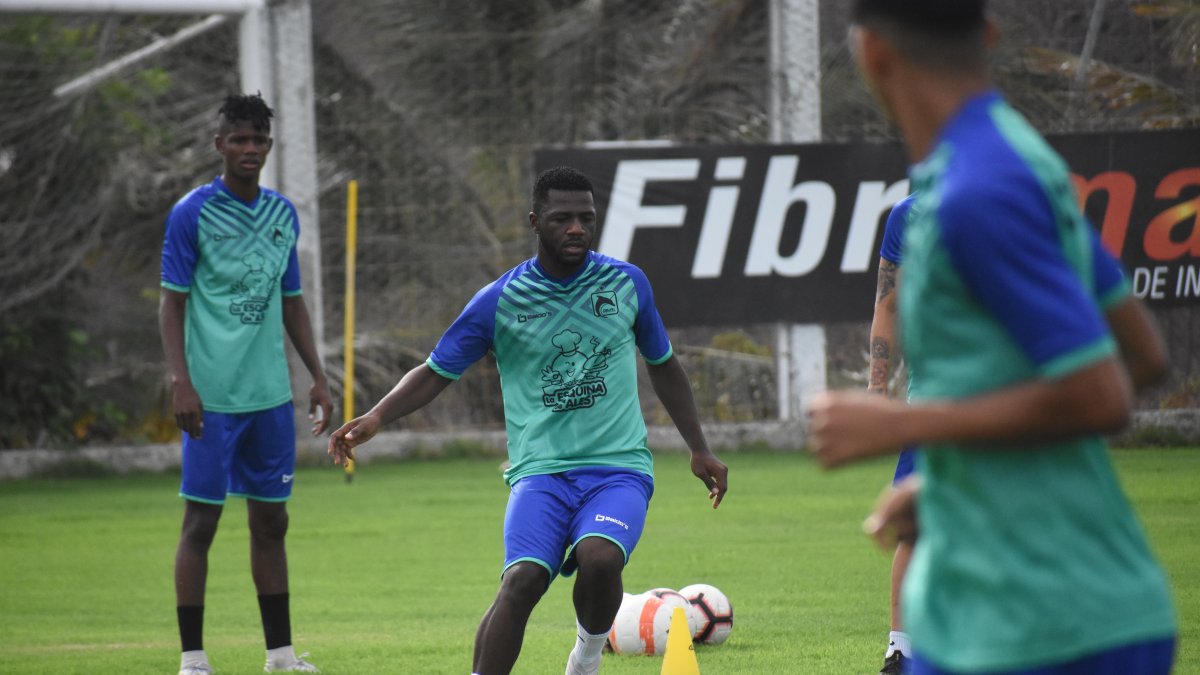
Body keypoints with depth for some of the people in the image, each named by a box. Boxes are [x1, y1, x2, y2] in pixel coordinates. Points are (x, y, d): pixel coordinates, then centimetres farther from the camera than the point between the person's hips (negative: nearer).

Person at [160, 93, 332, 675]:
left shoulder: (283, 214, 12)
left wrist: (317, 377, 14)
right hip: (212, 396, -5)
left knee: (271, 520, 10)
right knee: (201, 520, -3)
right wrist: (180, 380, -15)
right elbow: (171, 302, -5)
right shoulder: (191, 213, -5)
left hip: (270, 395, 5)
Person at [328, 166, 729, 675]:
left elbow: (663, 366, 22)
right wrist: (377, 417, -10)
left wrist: (699, 449, 21)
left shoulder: (627, 284, 7)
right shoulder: (500, 300, 1)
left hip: (620, 466, 0)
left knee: (599, 558, -30)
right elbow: (436, 373, 7)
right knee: (522, 580, -25)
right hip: (540, 468, 0)